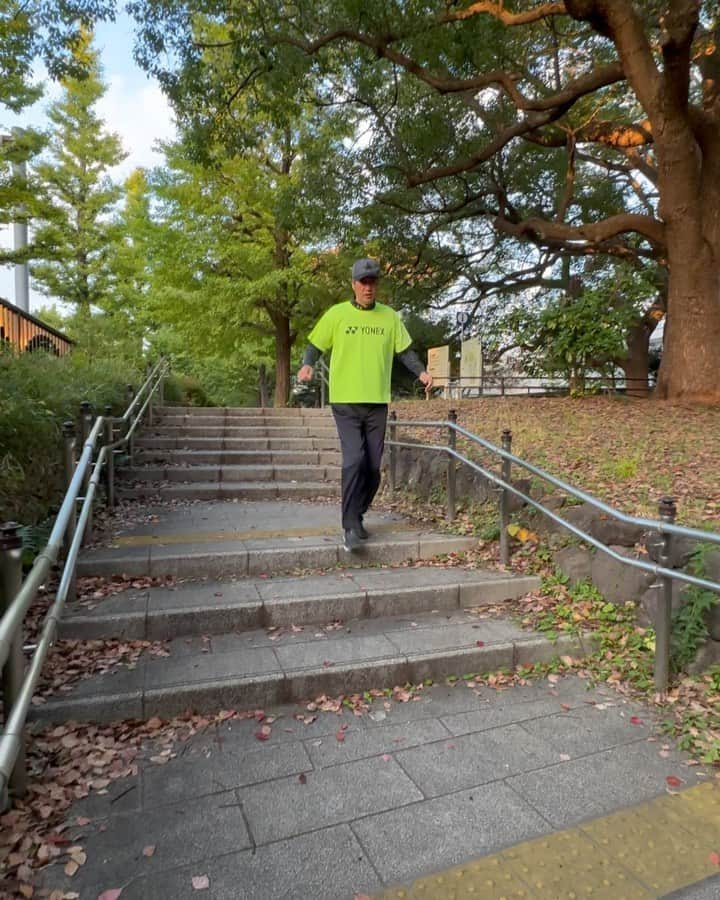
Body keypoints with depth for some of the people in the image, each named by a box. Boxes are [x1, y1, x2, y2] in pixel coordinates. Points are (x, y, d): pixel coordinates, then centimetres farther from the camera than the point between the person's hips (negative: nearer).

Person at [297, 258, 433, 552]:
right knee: (354, 460, -15)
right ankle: (350, 526, -6)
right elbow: (315, 346, 6)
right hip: (345, 402, -3)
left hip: (377, 403, 3)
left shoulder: (389, 316, 10)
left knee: (372, 466, 6)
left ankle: (358, 517, 25)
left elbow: (404, 351, 14)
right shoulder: (336, 314, 2)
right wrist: (307, 364, -15)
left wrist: (421, 372, -2)